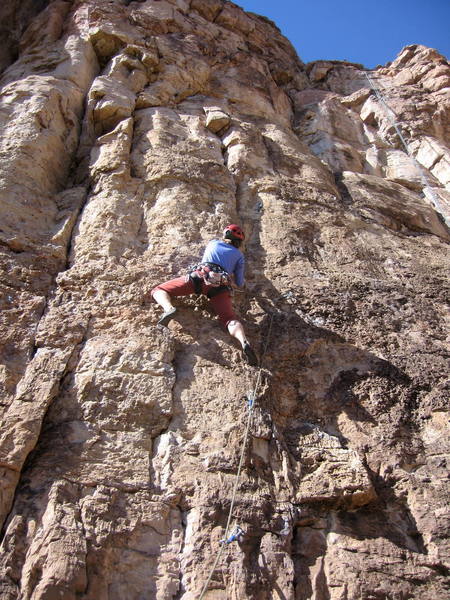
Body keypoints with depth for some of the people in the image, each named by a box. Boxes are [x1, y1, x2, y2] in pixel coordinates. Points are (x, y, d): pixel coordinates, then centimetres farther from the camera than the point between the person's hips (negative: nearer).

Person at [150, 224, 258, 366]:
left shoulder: (213, 242, 33)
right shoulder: (239, 255, 28)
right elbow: (239, 284, 26)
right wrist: (231, 279, 48)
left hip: (200, 276, 0)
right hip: (221, 286, 0)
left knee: (158, 290, 7)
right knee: (230, 318, -12)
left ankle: (169, 309, -28)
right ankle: (244, 342, -43)